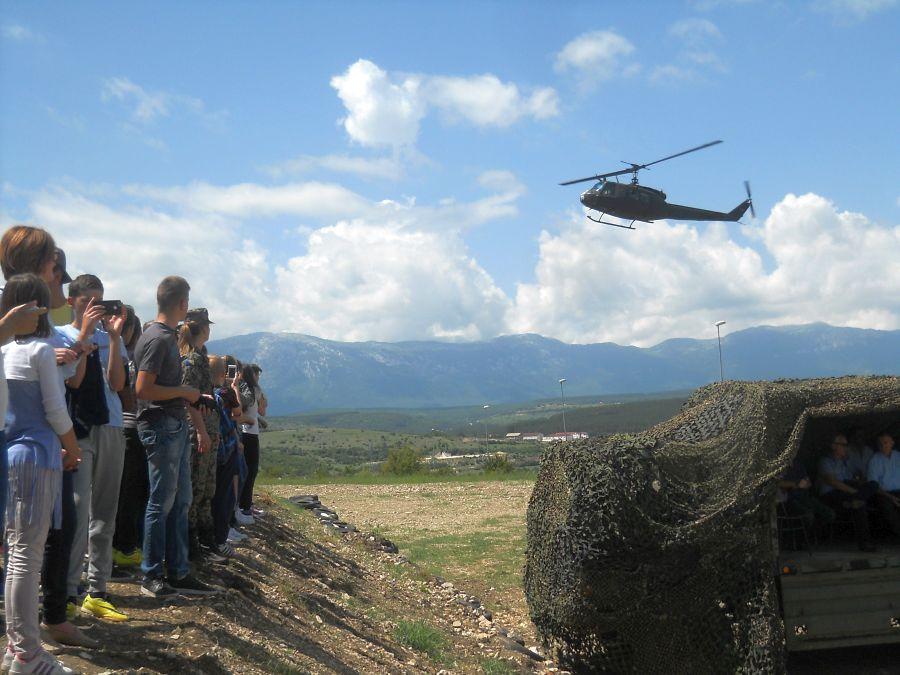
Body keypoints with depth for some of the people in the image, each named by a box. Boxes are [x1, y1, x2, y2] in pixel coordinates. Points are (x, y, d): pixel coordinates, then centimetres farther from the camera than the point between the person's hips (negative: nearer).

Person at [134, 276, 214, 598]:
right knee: (162, 502, -2)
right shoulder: (157, 338, -15)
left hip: (176, 425, 10)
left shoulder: (168, 336, 15)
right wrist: (184, 392, -14)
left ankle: (178, 573, 20)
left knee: (180, 501, 13)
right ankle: (152, 575, 9)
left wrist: (190, 396, 13)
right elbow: (143, 389, -22)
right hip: (161, 425, -10)